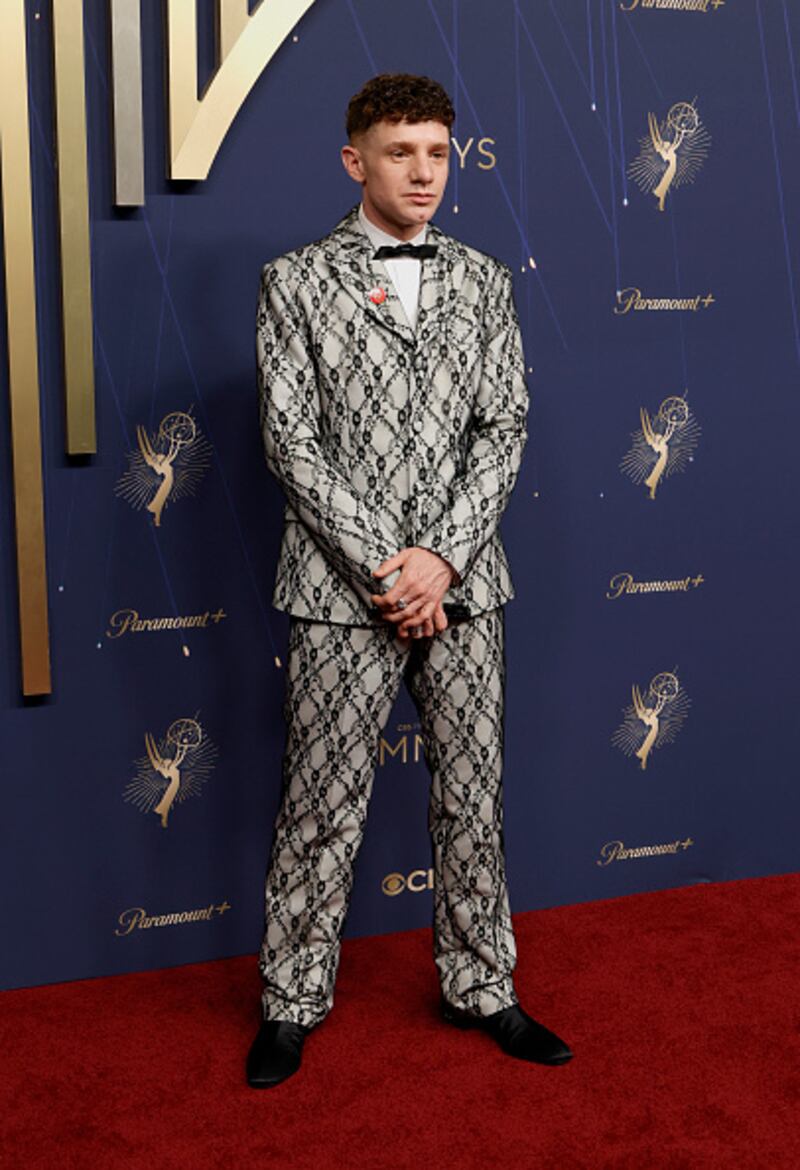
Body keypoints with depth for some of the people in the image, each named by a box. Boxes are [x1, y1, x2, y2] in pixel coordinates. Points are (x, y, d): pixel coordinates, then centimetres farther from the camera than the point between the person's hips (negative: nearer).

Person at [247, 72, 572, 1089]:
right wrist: (382, 568, -13)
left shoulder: (483, 280, 10)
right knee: (323, 808, 5)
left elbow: (503, 425, 2)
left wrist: (441, 557, -11)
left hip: (464, 584, 3)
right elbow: (290, 442, -6)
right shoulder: (294, 282, 0)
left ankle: (480, 987, 28)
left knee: (473, 797, 11)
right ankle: (293, 1003, 22)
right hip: (341, 589, -3)